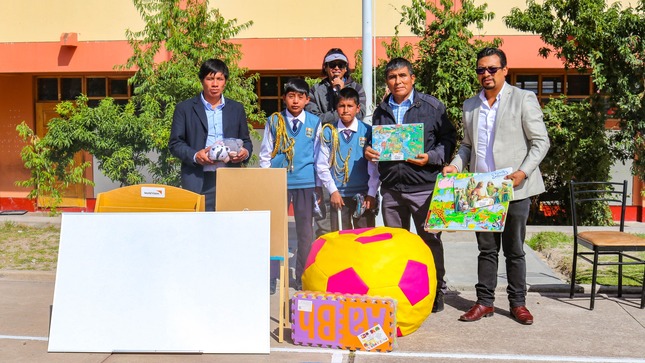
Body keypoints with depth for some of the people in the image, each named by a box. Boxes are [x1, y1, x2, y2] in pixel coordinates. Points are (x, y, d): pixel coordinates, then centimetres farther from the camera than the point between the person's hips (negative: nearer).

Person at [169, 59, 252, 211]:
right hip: (198, 181, -2)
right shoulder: (184, 108, 8)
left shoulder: (237, 109, 16)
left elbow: (246, 140, 18)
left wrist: (245, 152, -5)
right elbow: (175, 143, 4)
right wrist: (194, 156, -14)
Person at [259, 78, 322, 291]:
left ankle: (303, 278, 21)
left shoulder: (314, 123, 3)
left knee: (305, 232, 8)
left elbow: (318, 157, 10)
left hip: (306, 183, 1)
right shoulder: (274, 121, 2)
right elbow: (265, 155, 6)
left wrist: (319, 185, 7)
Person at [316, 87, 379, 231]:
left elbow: (374, 166, 0)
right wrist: (333, 191, -4)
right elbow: (322, 166, 2)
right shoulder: (329, 132, 0)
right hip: (338, 196, 1)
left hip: (364, 195, 0)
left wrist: (372, 194, -5)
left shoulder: (368, 131, -1)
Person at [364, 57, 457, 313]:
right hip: (391, 188, 4)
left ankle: (436, 291, 19)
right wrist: (369, 152, 1)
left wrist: (431, 158, -14)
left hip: (424, 186, -4)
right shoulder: (381, 111, 14)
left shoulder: (432, 106, 2)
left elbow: (449, 138, 1)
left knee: (430, 240, 4)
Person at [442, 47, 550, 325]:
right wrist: (455, 165, 1)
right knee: (486, 249, 11)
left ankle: (518, 303, 20)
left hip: (514, 189, -4)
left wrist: (523, 172, -16)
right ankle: (484, 302, 19)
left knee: (514, 250, 7)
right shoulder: (470, 106, 13)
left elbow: (540, 141, -3)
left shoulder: (523, 99, -1)